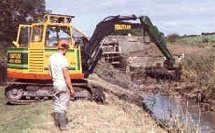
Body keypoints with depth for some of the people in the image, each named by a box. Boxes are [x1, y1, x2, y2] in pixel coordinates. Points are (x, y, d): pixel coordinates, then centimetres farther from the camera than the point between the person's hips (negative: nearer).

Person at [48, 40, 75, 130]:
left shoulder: (51, 57, 6)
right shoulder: (62, 59, -19)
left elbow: (50, 72, 15)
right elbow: (66, 76, -19)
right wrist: (71, 88, -14)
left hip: (55, 84, 8)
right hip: (63, 85, -8)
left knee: (57, 104, 18)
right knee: (63, 106, 0)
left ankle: (57, 122, 29)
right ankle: (63, 126, 7)